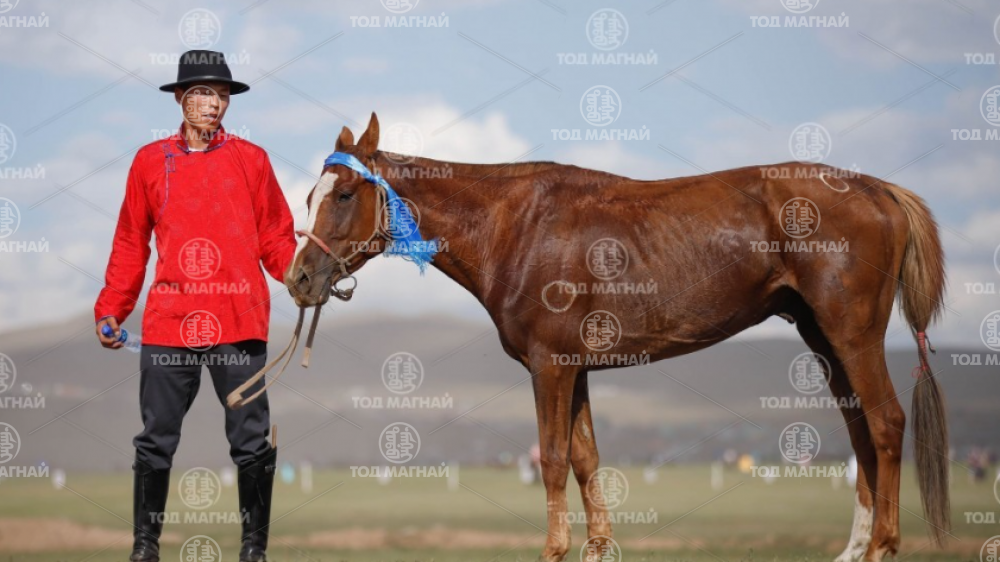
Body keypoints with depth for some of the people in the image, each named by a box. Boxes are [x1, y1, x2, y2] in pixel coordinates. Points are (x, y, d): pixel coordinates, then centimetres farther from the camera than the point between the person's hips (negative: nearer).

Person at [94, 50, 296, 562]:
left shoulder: (251, 160, 7)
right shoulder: (150, 162, 8)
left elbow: (275, 238, 6)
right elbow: (130, 244, 11)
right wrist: (111, 309, 6)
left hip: (239, 322, 0)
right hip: (169, 321, 1)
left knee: (252, 441, 3)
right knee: (157, 440, 6)